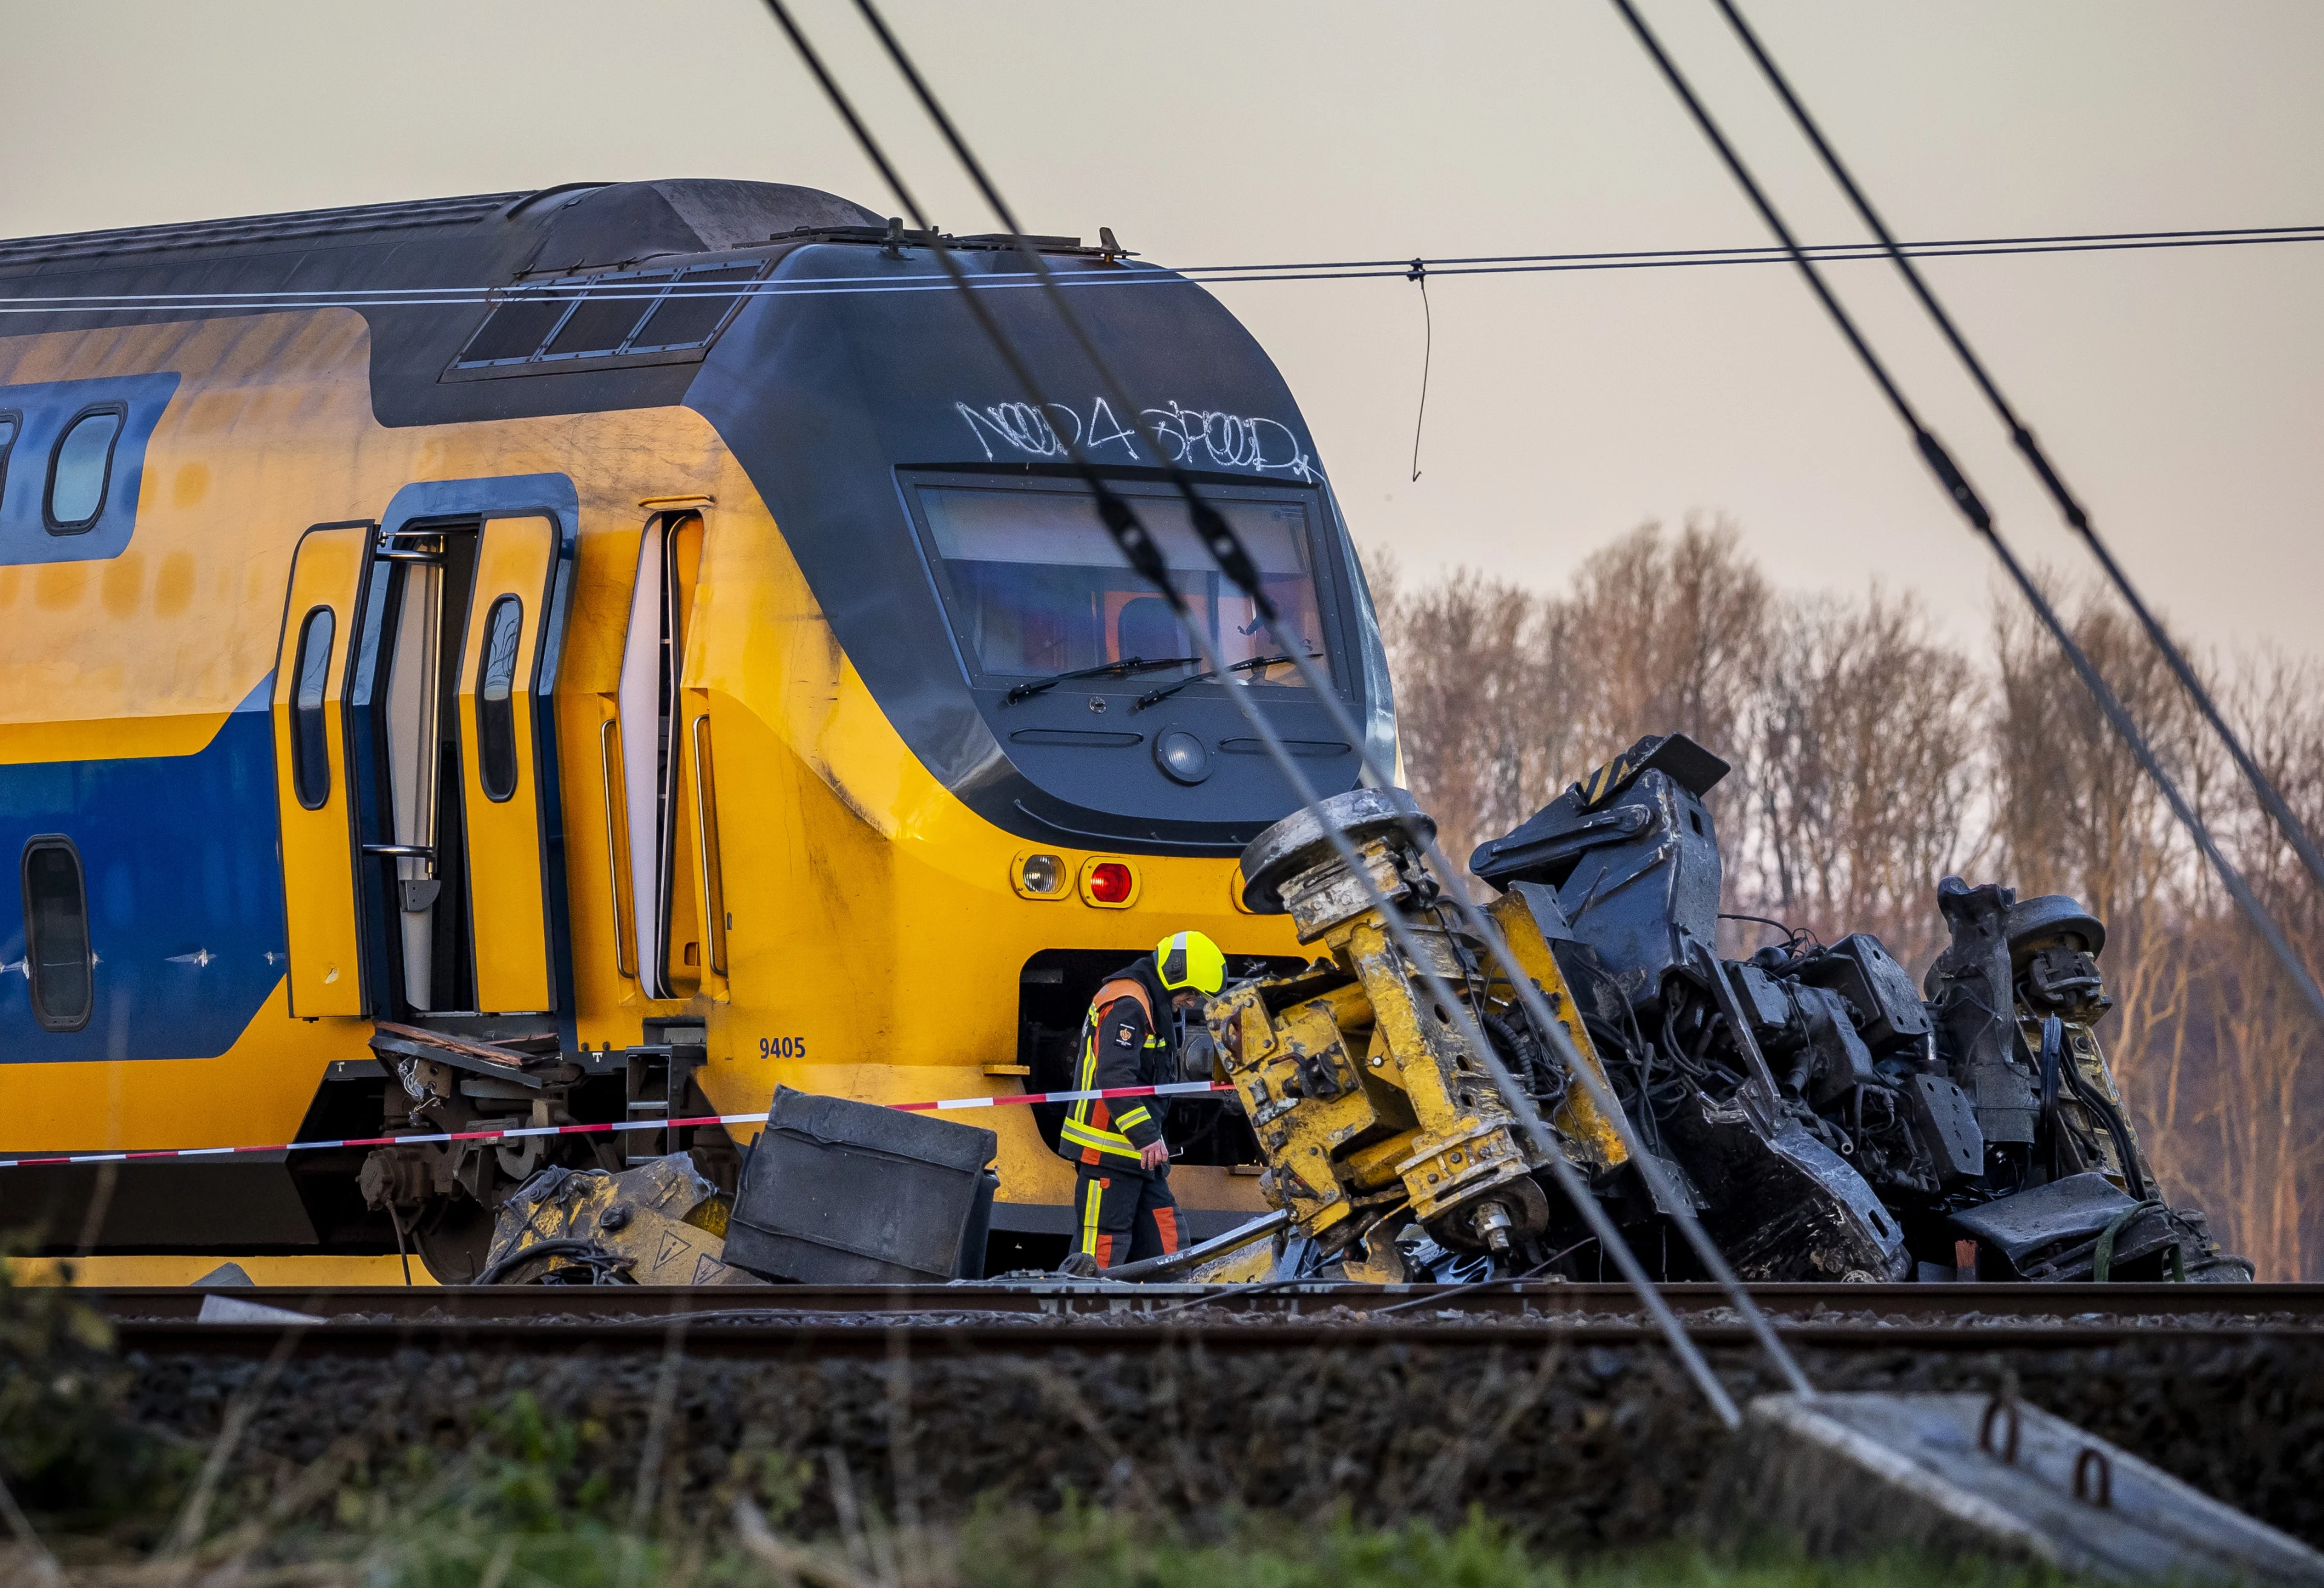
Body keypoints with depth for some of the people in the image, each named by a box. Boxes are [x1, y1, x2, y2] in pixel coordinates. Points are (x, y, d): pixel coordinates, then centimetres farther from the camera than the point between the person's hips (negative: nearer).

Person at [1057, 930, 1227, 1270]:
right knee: (1099, 1255, -12)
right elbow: (1114, 1077, -26)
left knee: (1161, 1243, 7)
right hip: (1108, 1150, -11)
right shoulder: (1127, 1005, -15)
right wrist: (1146, 1136, -28)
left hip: (1139, 1153, 11)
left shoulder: (1153, 1008, 20)